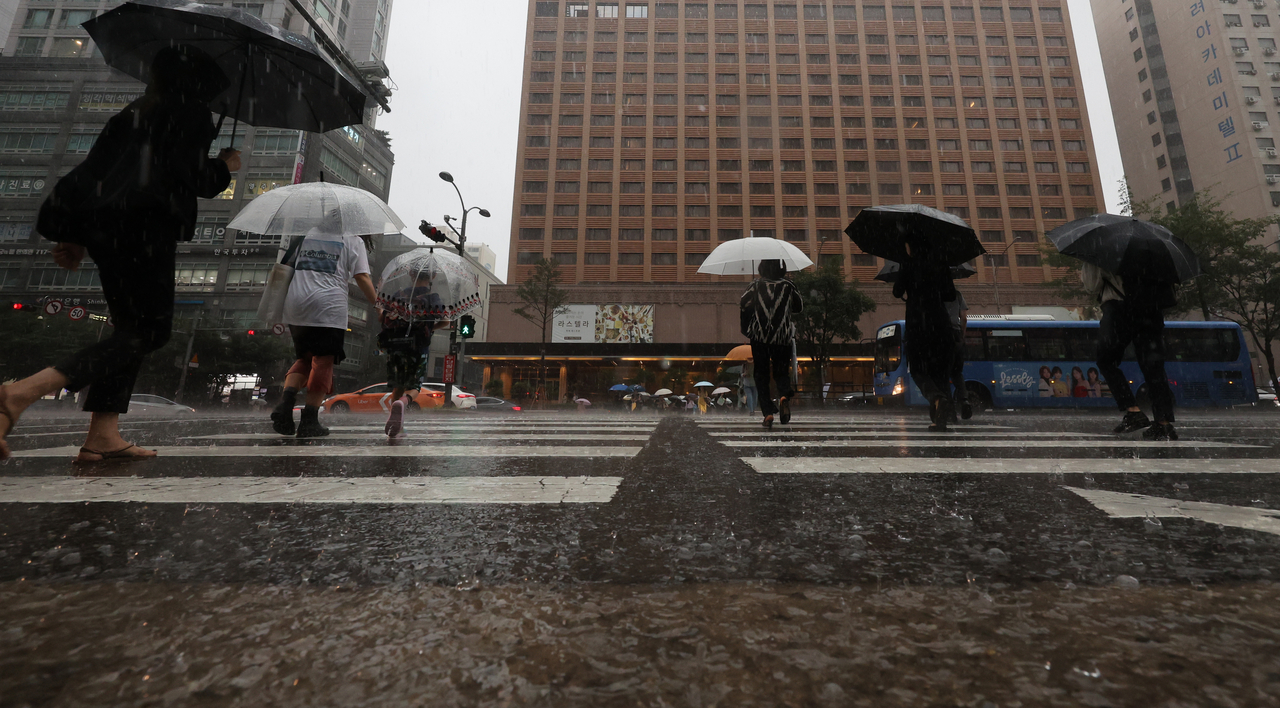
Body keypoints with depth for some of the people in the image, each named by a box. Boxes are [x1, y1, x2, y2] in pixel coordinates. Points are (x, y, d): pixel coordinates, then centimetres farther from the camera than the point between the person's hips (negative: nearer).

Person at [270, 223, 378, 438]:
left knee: (305, 357, 18)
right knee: (323, 361, 0)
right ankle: (309, 420, -3)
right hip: (329, 307, -5)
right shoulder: (353, 241, 8)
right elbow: (362, 277, -2)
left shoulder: (304, 235, 21)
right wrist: (377, 304, 3)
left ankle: (285, 403, -2)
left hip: (295, 306, 5)